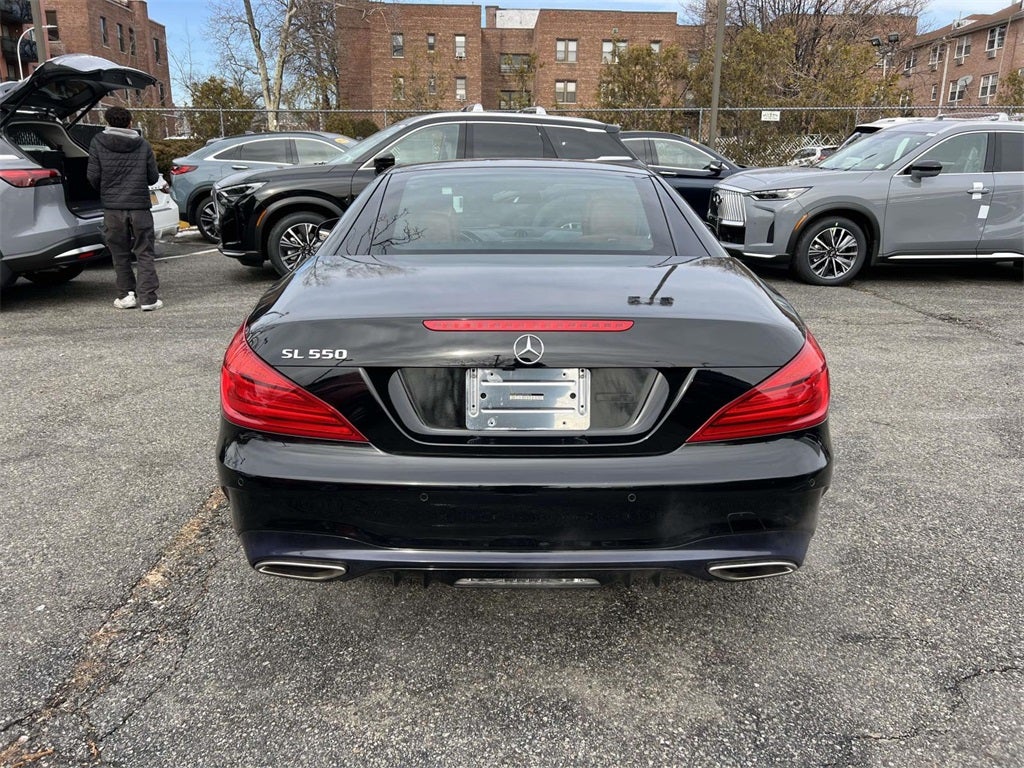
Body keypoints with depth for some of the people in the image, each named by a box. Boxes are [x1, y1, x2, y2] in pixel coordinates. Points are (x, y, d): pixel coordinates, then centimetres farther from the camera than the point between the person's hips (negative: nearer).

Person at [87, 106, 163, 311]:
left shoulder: (98, 143, 2)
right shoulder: (143, 145, 5)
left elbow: (93, 176, -1)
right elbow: (153, 177, 6)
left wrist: (106, 192, 19)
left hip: (112, 207, 0)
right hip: (140, 206, 0)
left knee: (120, 254, 10)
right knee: (145, 252, 3)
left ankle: (126, 294, 11)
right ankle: (148, 297, -3)